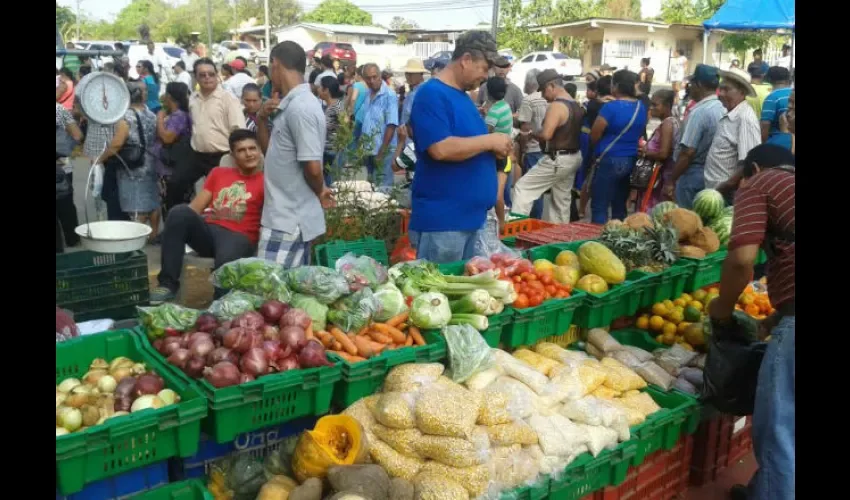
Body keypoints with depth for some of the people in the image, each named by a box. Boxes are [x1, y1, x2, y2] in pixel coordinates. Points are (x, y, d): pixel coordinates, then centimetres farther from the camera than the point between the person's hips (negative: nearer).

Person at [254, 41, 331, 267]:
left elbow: (313, 168, -23)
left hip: (289, 221, -10)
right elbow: (271, 150, 22)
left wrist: (319, 192, -3)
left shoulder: (300, 107, -19)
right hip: (291, 217, 10)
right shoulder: (292, 104, 12)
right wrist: (262, 119, 6)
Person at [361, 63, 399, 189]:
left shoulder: (389, 95, -13)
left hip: (384, 151, -7)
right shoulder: (368, 95, 9)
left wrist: (381, 152, -18)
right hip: (369, 150, 8)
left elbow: (391, 126, -18)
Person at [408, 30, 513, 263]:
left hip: (473, 216, 9)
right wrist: (490, 140, -15)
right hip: (442, 220, -9)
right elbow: (441, 149, -26)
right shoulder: (432, 94, -13)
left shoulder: (463, 96, 15)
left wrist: (495, 148, 4)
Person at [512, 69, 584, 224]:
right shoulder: (576, 105, 11)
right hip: (574, 157, 9)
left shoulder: (556, 106, -18)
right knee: (562, 200, 17)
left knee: (522, 188, -3)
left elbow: (546, 134, -27)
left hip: (557, 159, -9)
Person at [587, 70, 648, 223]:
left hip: (610, 161, -8)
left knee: (599, 207, -3)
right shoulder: (641, 107, 7)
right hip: (631, 161, 8)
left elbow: (594, 136, -9)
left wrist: (597, 150, 9)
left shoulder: (610, 107, -15)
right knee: (620, 206, 15)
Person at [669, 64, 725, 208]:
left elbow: (688, 152, -21)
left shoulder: (699, 112, -19)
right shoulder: (722, 109, 6)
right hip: (711, 173, 8)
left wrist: (671, 181, -14)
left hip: (692, 174, -8)